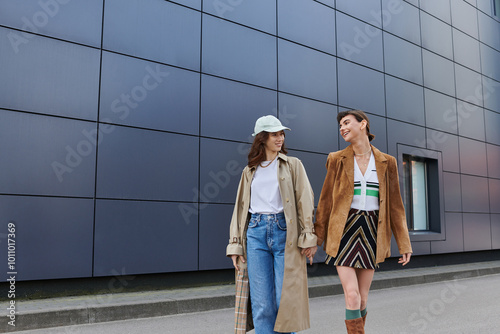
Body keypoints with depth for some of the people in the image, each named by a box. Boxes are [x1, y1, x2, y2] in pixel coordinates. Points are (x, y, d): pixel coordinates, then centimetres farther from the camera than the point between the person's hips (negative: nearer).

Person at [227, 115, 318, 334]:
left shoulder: (293, 165, 10)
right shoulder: (250, 171, 17)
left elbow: (305, 201, 3)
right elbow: (241, 207, 16)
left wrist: (308, 237, -6)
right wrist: (235, 244, 9)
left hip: (285, 232, -2)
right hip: (256, 233, 2)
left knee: (285, 300, -2)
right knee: (261, 303, 1)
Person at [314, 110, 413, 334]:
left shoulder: (386, 162, 6)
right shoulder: (337, 159, 2)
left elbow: (394, 204, 7)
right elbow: (326, 201, 3)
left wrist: (404, 243, 3)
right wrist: (316, 240, 0)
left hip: (371, 233, 2)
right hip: (344, 231, -2)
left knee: (362, 299, 7)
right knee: (352, 297, -11)